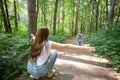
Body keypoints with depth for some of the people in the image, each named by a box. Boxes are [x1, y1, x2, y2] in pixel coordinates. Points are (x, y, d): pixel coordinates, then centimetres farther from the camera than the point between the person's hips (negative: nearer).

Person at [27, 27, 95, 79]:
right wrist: (82, 47, -15)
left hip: (30, 69, 6)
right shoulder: (48, 44, -13)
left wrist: (34, 37, 56)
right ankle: (50, 72, 20)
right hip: (39, 71, -5)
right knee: (54, 53, 7)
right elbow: (66, 46, -17)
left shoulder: (35, 43, 4)